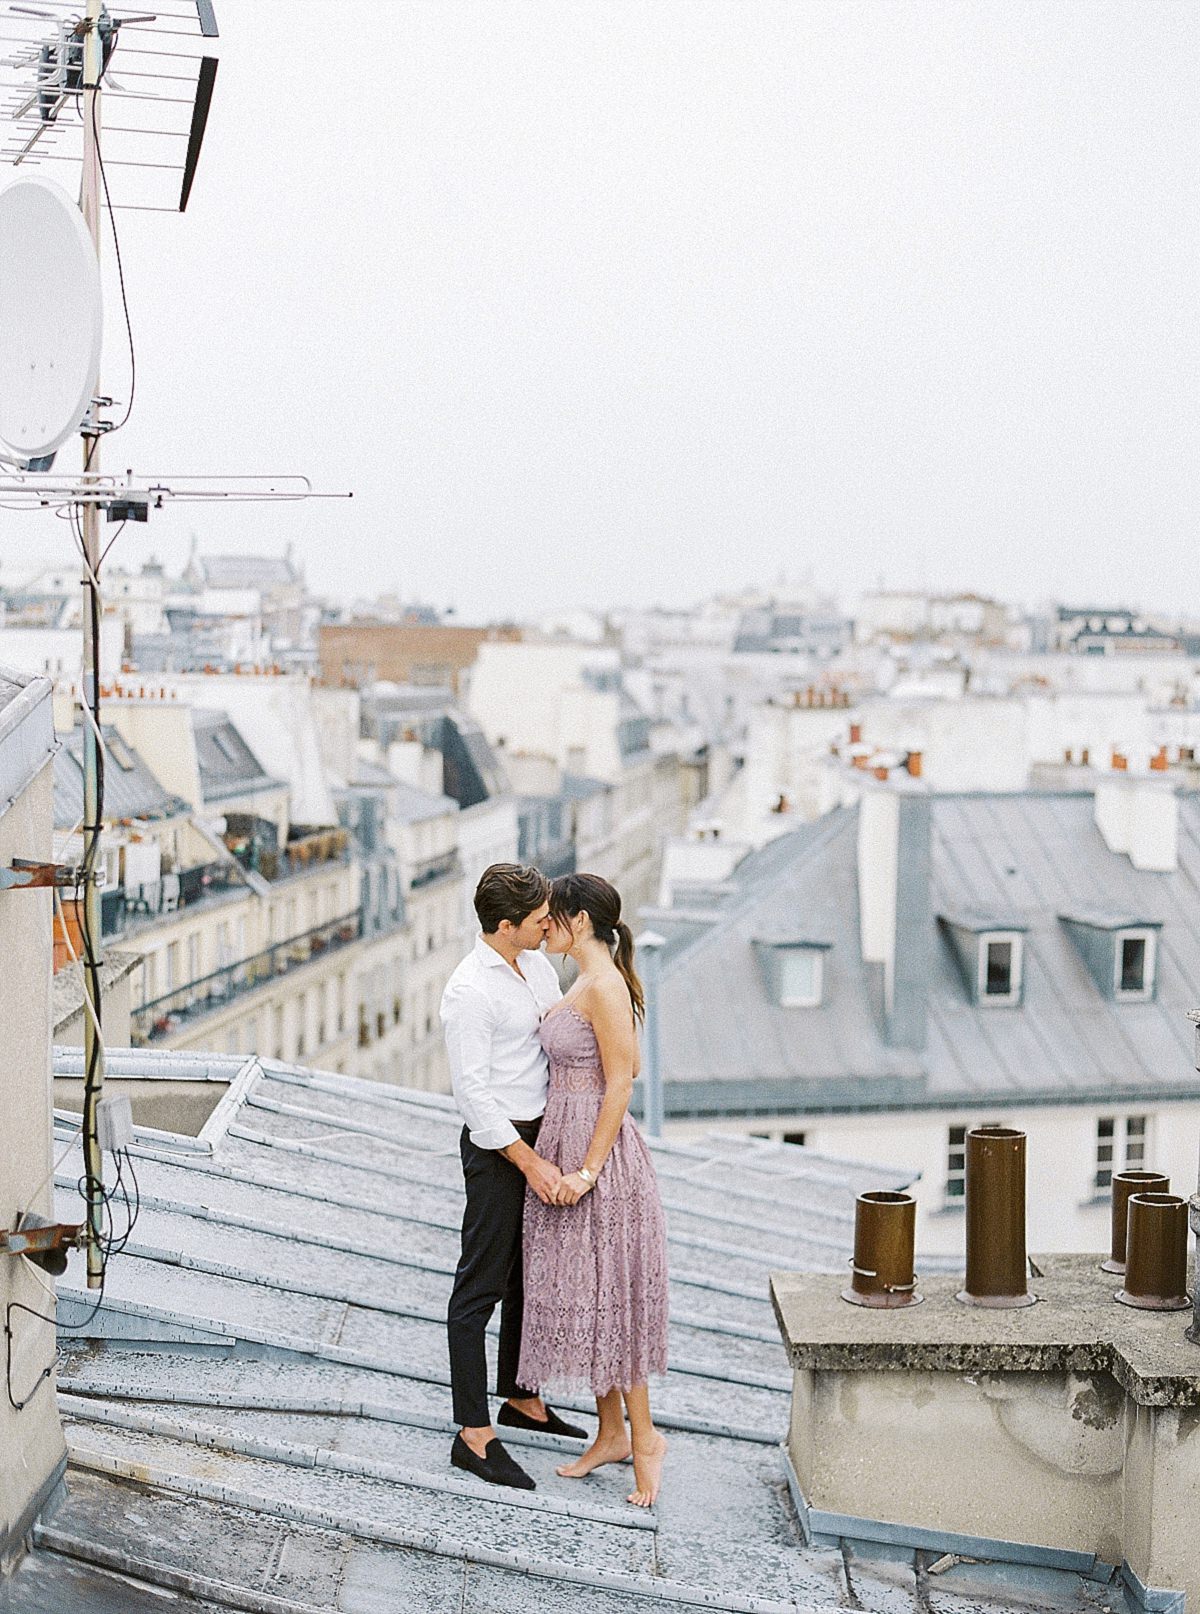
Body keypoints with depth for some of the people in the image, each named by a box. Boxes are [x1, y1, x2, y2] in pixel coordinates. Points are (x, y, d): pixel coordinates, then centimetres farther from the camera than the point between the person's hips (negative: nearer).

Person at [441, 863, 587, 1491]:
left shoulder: (538, 965, 7)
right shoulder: (469, 991, -19)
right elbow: (472, 1095, -21)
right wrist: (530, 1163, -21)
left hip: (541, 1138, 9)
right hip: (498, 1147, -9)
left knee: (530, 1275, 20)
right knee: (481, 1287, -3)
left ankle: (522, 1399, 36)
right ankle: (474, 1435, 2)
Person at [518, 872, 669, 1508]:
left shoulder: (606, 986, -18)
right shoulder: (584, 983, 12)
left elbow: (620, 1085, -19)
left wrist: (587, 1171, -20)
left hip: (598, 1153, -10)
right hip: (567, 1148, 10)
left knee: (604, 1295, -3)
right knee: (582, 1295, 13)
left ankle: (643, 1436, 8)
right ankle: (611, 1433, 21)